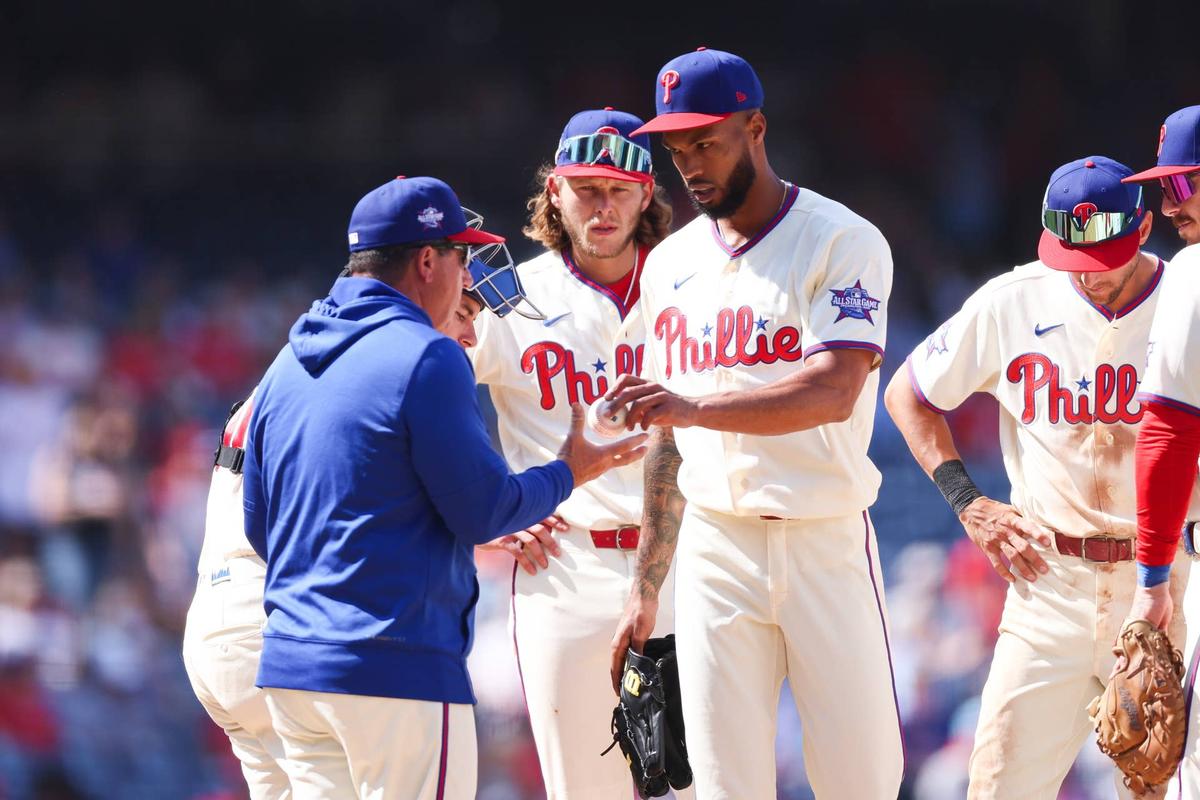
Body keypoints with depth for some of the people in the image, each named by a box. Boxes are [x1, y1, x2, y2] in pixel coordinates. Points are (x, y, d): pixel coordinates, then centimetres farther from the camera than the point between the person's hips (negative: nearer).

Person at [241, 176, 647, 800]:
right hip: (398, 667, -8)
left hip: (289, 666, 8)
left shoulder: (288, 364, 14)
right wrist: (566, 474, 8)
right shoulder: (425, 357, -11)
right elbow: (483, 510, -10)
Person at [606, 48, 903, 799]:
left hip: (826, 544, -4)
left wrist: (696, 406, -32)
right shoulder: (670, 265, 13)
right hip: (714, 551, 4)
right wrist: (646, 588, 13)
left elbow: (834, 390, -21)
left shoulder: (842, 243, -6)